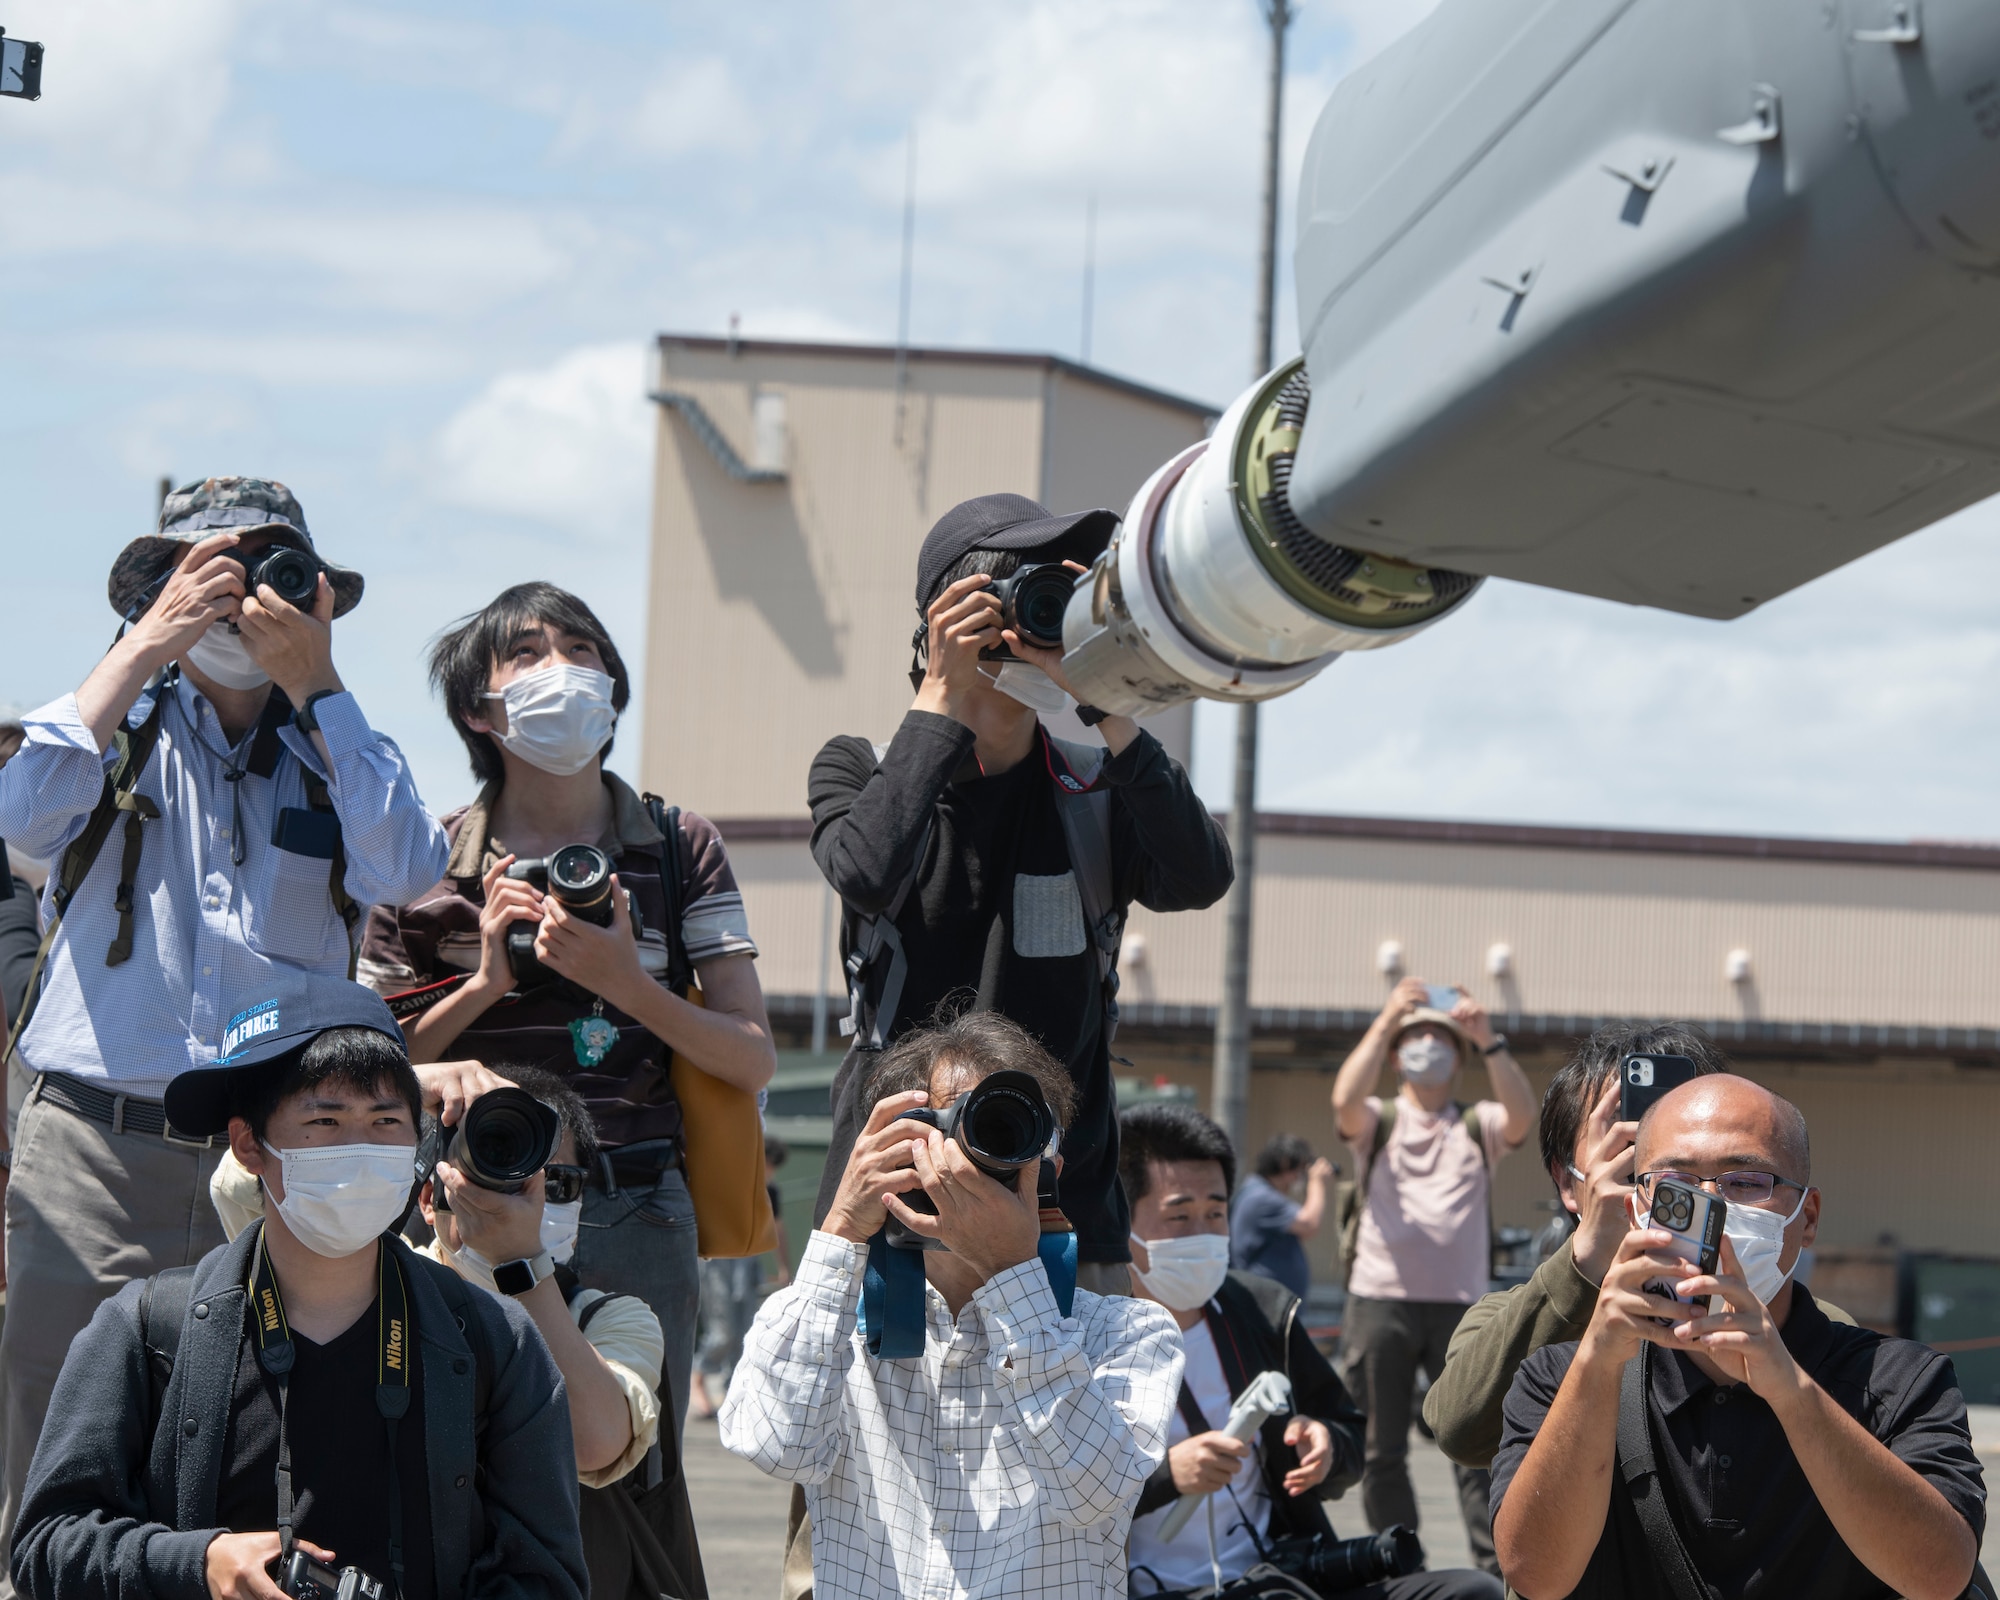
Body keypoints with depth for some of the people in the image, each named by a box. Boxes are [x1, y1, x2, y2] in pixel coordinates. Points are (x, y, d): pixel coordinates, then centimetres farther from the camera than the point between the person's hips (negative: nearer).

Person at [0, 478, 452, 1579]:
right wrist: (148, 646, -5)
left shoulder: (338, 754, 17)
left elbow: (401, 870, -4)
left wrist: (314, 681, -3)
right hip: (95, 1154, -1)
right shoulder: (114, 733, 13)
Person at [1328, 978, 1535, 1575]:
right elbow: (1345, 1100, -11)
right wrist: (1385, 1021, -19)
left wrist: (1490, 1043, -20)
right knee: (1383, 1452, 4)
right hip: (1379, 1300, 1)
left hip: (1459, 1303, -1)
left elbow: (1522, 1115, -9)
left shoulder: (1477, 1127, 13)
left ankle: (1496, 1571, -8)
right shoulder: (1378, 1122, 12)